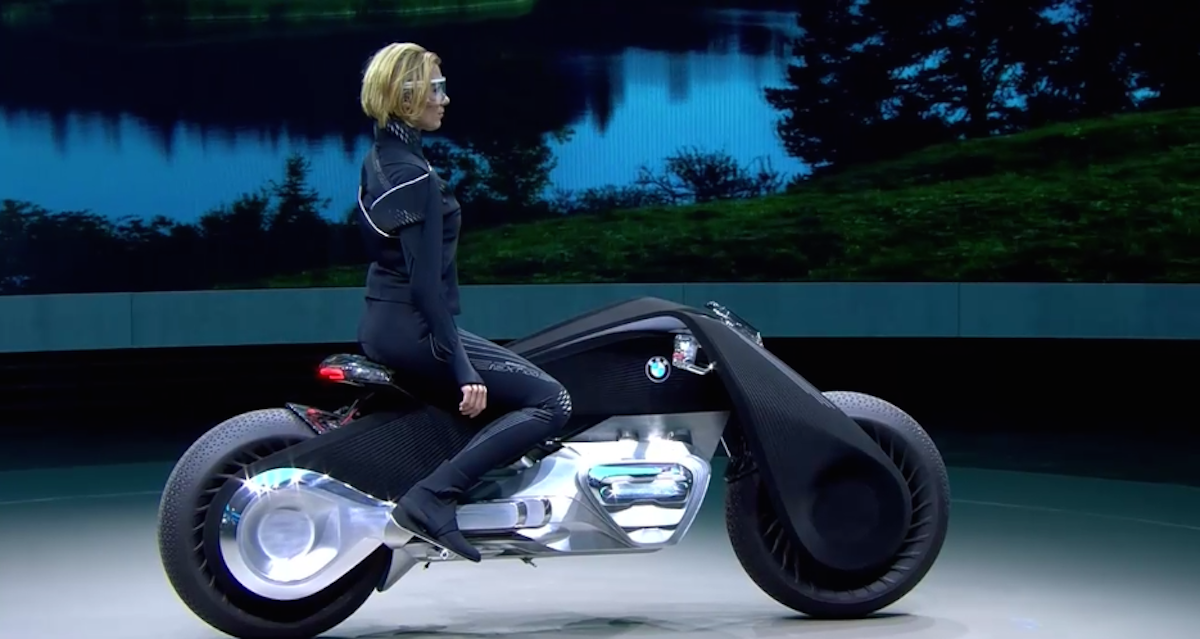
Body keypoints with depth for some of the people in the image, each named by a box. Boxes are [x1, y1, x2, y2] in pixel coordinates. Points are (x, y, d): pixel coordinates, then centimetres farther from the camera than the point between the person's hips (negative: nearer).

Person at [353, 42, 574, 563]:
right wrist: (462, 368, -24)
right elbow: (426, 283, -23)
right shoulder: (415, 177, -18)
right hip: (414, 330, -10)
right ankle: (432, 497, -18)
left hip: (380, 323, 10)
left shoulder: (378, 159, 10)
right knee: (551, 401, -12)